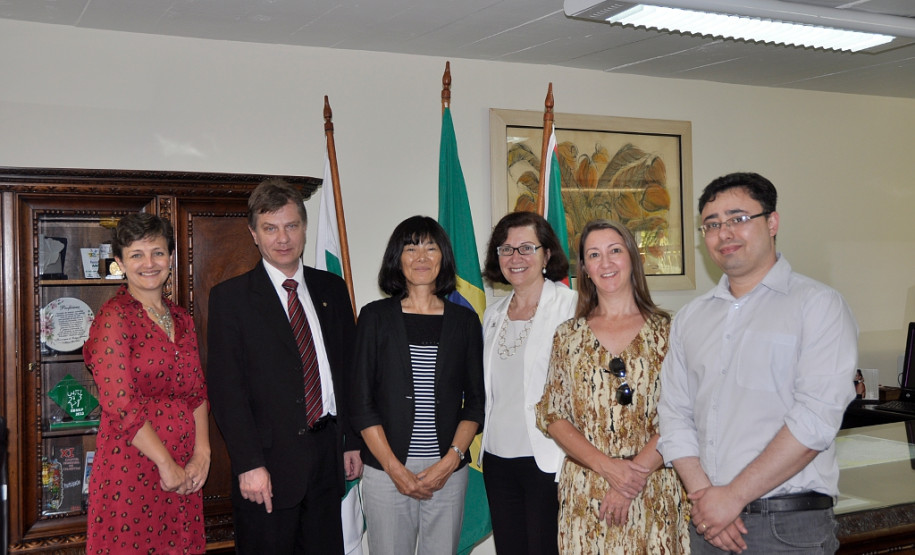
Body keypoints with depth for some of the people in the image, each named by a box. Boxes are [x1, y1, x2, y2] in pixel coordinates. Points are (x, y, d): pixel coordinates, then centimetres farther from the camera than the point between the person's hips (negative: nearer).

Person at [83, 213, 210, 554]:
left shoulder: (182, 320, 11)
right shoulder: (114, 317, -9)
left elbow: (197, 392, 11)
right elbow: (119, 402, -16)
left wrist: (201, 454, -3)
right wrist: (166, 464, -13)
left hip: (184, 472, 6)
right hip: (131, 465, -6)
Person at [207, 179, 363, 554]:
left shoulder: (332, 289, 9)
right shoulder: (230, 297, -4)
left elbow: (348, 369, 12)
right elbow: (226, 388, -9)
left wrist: (353, 441, 8)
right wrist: (249, 464, -15)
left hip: (328, 454, 4)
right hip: (270, 461, -4)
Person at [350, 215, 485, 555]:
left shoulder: (465, 321, 6)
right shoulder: (375, 317, 2)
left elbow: (475, 402, 6)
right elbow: (361, 403, -1)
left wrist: (450, 460, -7)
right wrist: (395, 469, -8)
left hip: (449, 471, 1)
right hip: (386, 470, -1)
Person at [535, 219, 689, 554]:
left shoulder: (667, 331, 1)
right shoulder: (569, 335, 6)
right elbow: (552, 416, 2)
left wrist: (636, 471, -15)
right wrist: (608, 466, -11)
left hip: (654, 494, -1)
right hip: (584, 494, 1)